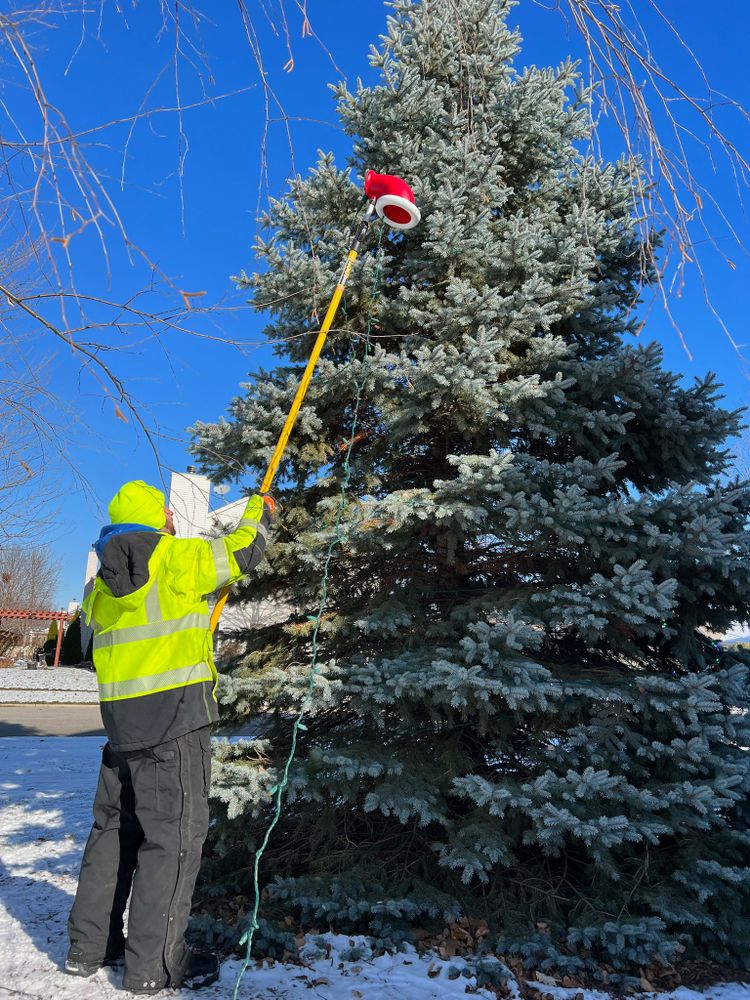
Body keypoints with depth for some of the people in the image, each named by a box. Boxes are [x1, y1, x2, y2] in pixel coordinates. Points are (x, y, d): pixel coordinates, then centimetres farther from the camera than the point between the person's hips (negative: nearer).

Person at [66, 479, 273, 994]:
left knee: (114, 829, 19)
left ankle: (89, 945, 30)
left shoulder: (102, 581, 14)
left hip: (120, 720, 8)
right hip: (176, 719, -7)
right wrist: (259, 513, 21)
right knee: (174, 836, 2)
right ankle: (154, 965, 9)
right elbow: (240, 552, 1)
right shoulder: (176, 557, -8)